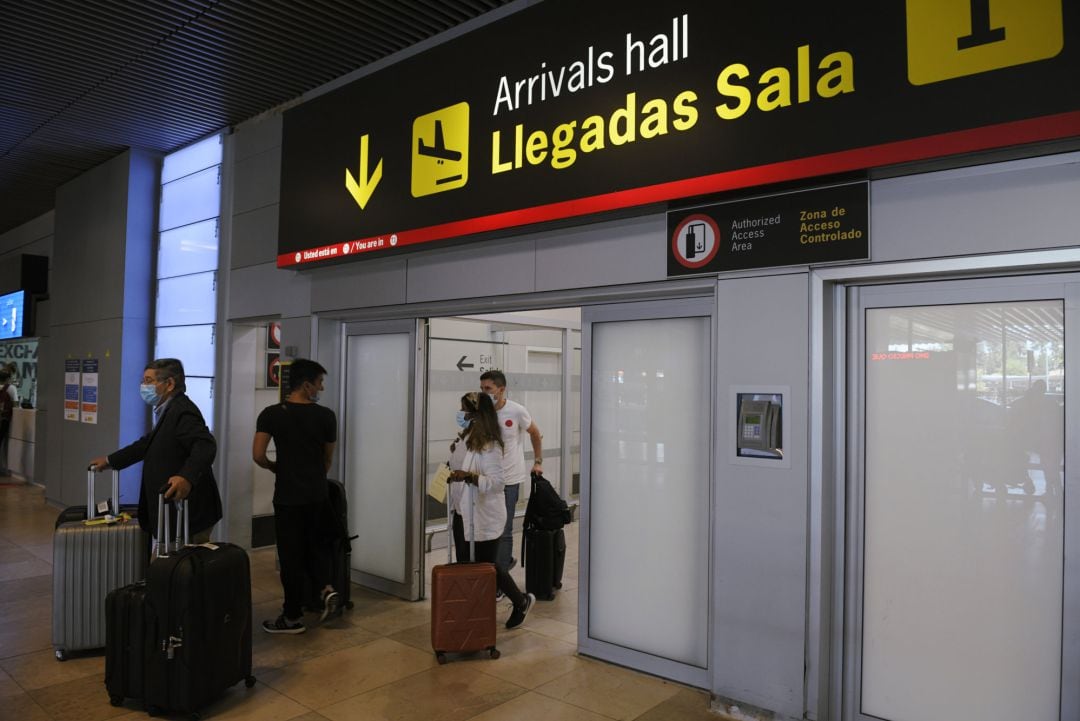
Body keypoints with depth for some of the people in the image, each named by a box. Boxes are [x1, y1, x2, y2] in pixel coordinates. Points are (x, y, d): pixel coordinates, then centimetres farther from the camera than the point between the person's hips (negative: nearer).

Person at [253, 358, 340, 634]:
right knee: (316, 545, 22)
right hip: (318, 494, 2)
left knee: (291, 555, 7)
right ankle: (327, 588, 2)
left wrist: (276, 467, 9)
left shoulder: (271, 414, -8)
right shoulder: (326, 416, -4)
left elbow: (258, 455, -13)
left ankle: (293, 617, 17)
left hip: (288, 496, -2)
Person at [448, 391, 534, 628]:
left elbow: (495, 482, -26)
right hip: (463, 513, 8)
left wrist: (469, 476, -36)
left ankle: (521, 602, 27)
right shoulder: (465, 439, 6)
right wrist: (454, 456, 6)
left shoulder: (489, 445, -20)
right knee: (464, 564, 11)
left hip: (484, 516, -8)